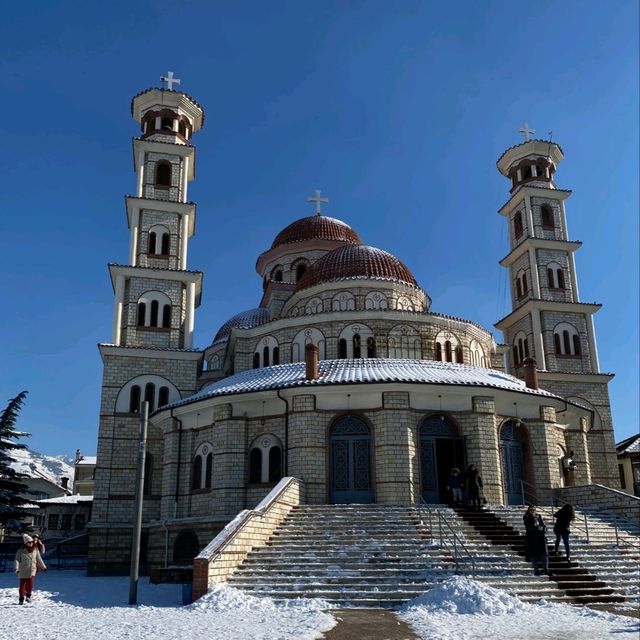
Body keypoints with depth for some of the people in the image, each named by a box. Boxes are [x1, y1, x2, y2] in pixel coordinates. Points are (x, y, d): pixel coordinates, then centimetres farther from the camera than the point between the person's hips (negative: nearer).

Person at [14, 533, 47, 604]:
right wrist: (16, 568, -24)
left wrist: (43, 567, 18)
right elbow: (17, 560, -9)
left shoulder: (35, 549, 4)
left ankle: (28, 595, 8)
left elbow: (39, 559, 14)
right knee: (22, 584, 3)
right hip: (23, 571, -1)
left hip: (32, 570, 1)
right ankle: (21, 599, 22)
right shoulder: (21, 550, -5)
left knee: (30, 583, -16)